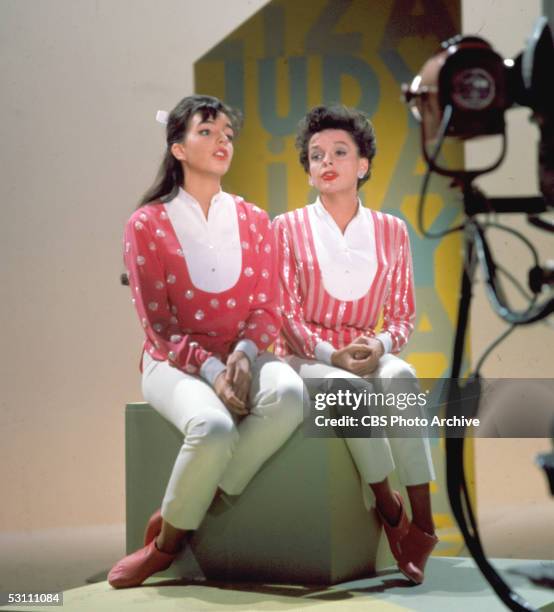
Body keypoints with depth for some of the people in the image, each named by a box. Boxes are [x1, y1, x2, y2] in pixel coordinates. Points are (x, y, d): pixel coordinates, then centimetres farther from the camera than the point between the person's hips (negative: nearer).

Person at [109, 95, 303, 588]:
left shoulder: (254, 221, 10)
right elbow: (158, 326, -6)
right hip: (176, 362, -4)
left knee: (289, 394, -33)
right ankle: (164, 547, -12)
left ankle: (173, 532, -22)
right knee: (214, 427, -37)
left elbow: (268, 308, 5)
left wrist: (243, 355, -16)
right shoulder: (147, 225, -2)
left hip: (243, 357, 4)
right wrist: (211, 369, -21)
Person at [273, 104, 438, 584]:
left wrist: (380, 344, -14)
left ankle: (423, 521, -36)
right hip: (306, 360, -1)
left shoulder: (391, 231, 9)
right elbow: (286, 314, -3)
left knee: (400, 376, -34)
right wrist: (331, 355, -18)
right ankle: (391, 510, -25)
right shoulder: (288, 228, 4)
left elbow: (404, 314, 9)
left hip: (369, 356, 2)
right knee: (352, 388, -36)